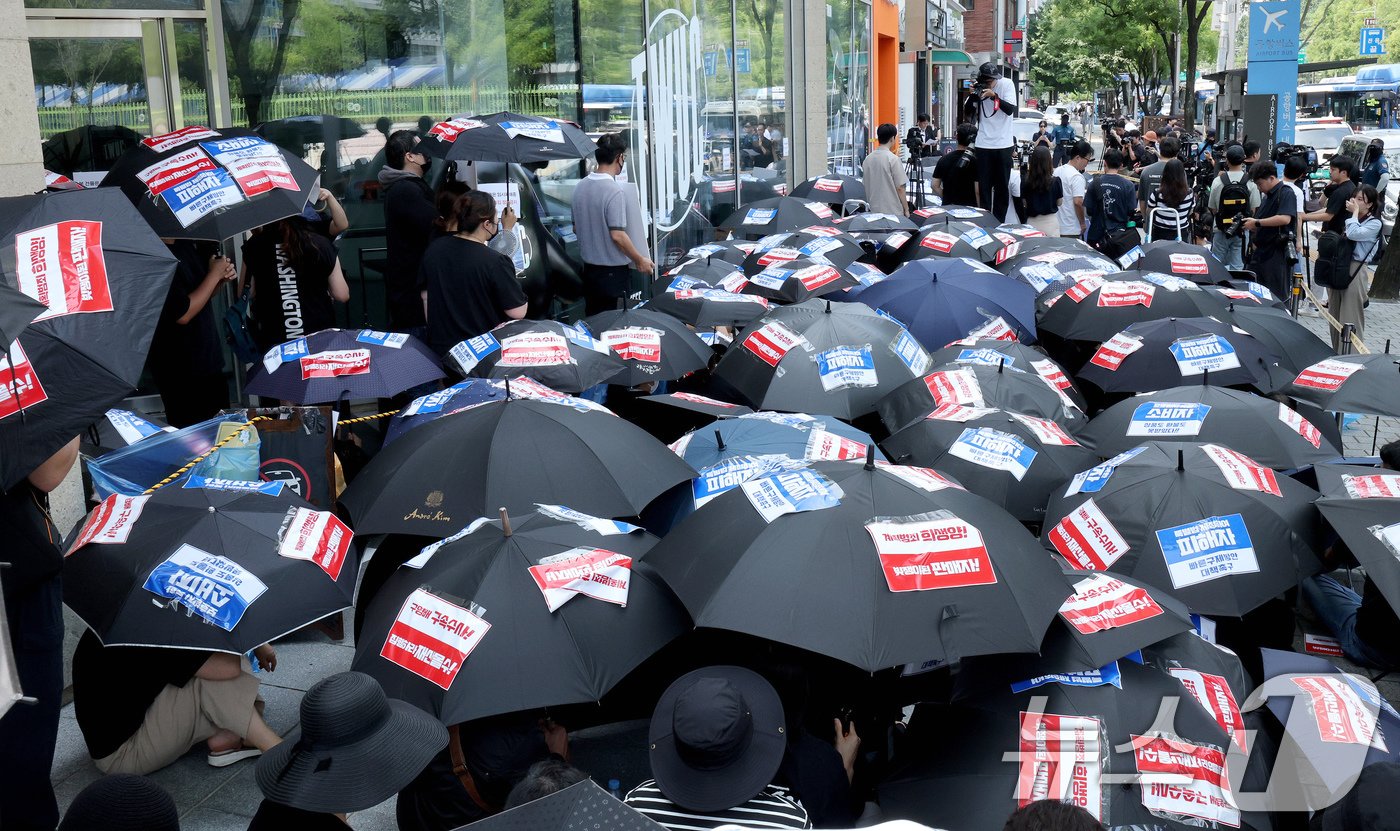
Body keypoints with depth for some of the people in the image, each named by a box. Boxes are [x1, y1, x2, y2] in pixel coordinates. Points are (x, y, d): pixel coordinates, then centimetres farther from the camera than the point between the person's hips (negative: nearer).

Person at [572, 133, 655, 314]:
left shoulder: (580, 187, 4)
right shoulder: (614, 192, -20)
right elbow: (618, 235, -22)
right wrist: (640, 260, -10)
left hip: (588, 267, 8)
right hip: (612, 271, -8)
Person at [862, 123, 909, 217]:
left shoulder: (867, 159, 5)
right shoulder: (893, 159, -13)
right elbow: (900, 188, -12)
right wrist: (906, 209, -4)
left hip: (874, 211, 6)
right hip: (893, 212, -6)